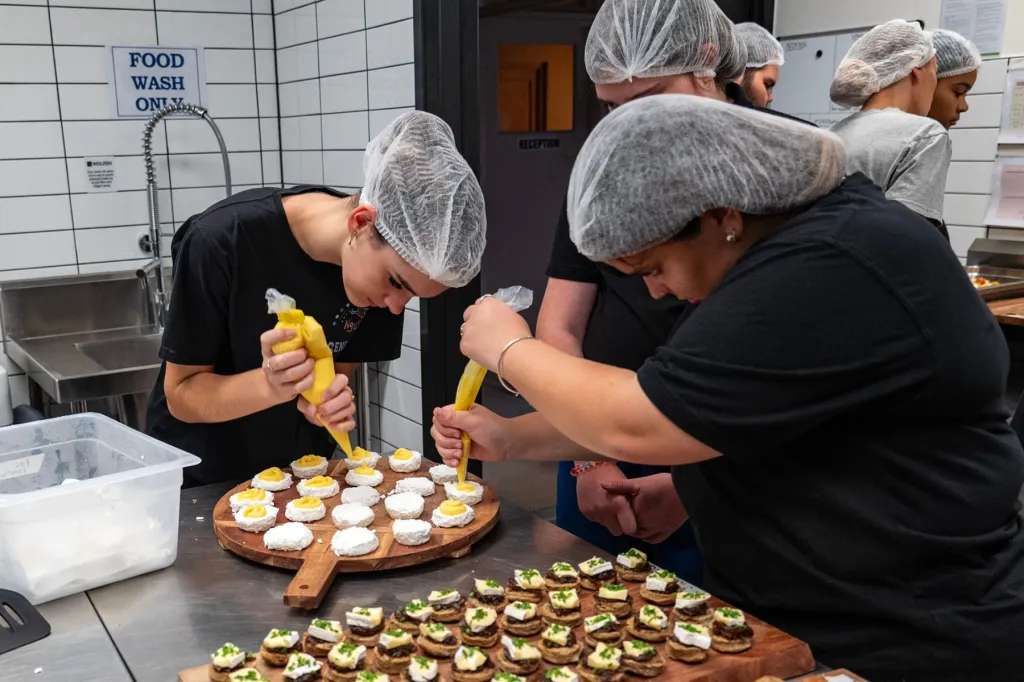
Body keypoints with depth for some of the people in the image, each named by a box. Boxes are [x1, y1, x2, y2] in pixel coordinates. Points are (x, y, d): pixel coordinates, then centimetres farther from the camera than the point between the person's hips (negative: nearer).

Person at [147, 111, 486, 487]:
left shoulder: (386, 260, -13)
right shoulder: (223, 241, -25)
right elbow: (181, 395, -16)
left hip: (301, 470, 3)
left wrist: (326, 400, -24)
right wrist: (272, 386, -34)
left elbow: (342, 368, -3)